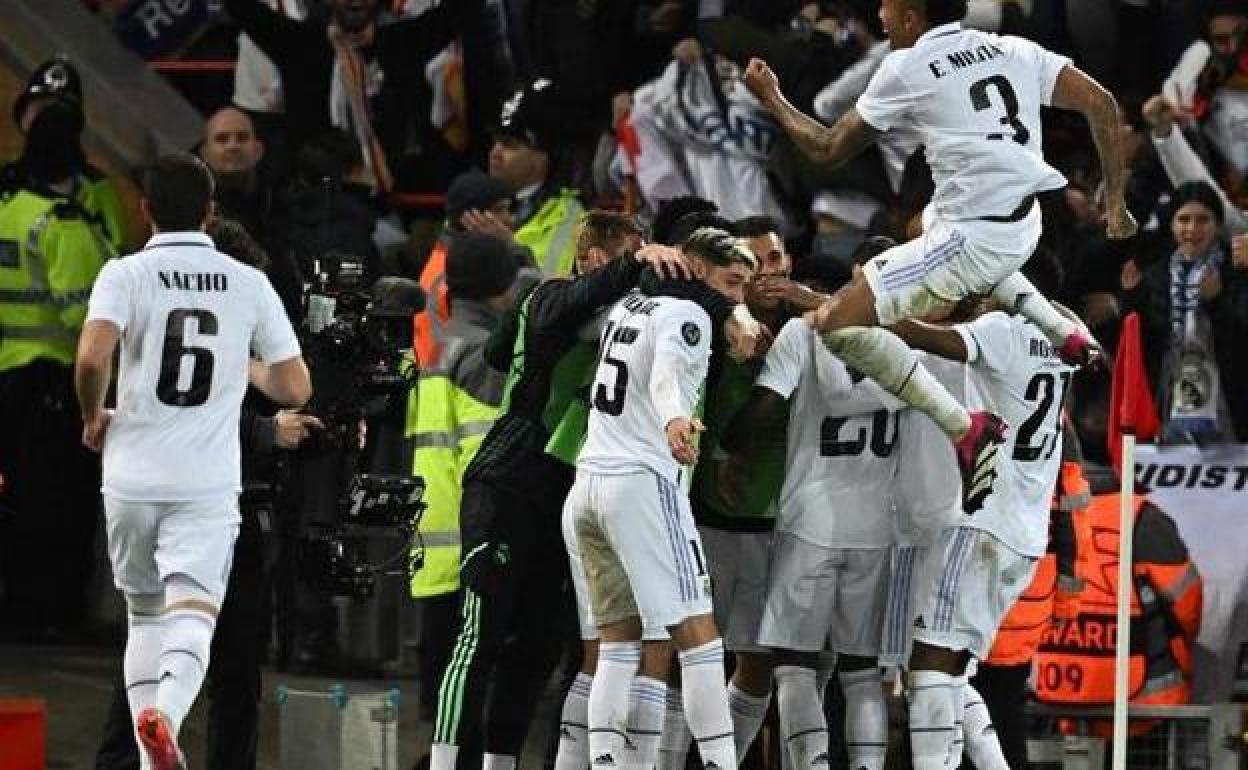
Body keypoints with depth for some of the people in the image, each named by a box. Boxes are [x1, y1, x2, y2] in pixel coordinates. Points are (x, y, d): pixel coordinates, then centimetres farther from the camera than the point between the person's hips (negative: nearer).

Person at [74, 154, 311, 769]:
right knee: (192, 613, -8)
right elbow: (296, 389, 5)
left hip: (133, 480, 1)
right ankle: (165, 714, -36)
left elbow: (92, 357, -19)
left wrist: (94, 418, 0)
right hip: (208, 486, 0)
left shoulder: (126, 274, -3)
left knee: (145, 613, 17)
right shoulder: (249, 284, 4)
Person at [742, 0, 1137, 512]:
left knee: (837, 322, -6)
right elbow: (1101, 104, 7)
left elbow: (828, 150, 5)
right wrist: (1114, 201, 13)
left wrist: (772, 99, 21)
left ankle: (966, 430, -15)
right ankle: (1064, 332, 28)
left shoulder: (904, 69, -4)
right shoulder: (1013, 51, 11)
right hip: (1026, 225, 8)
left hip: (973, 235, -8)